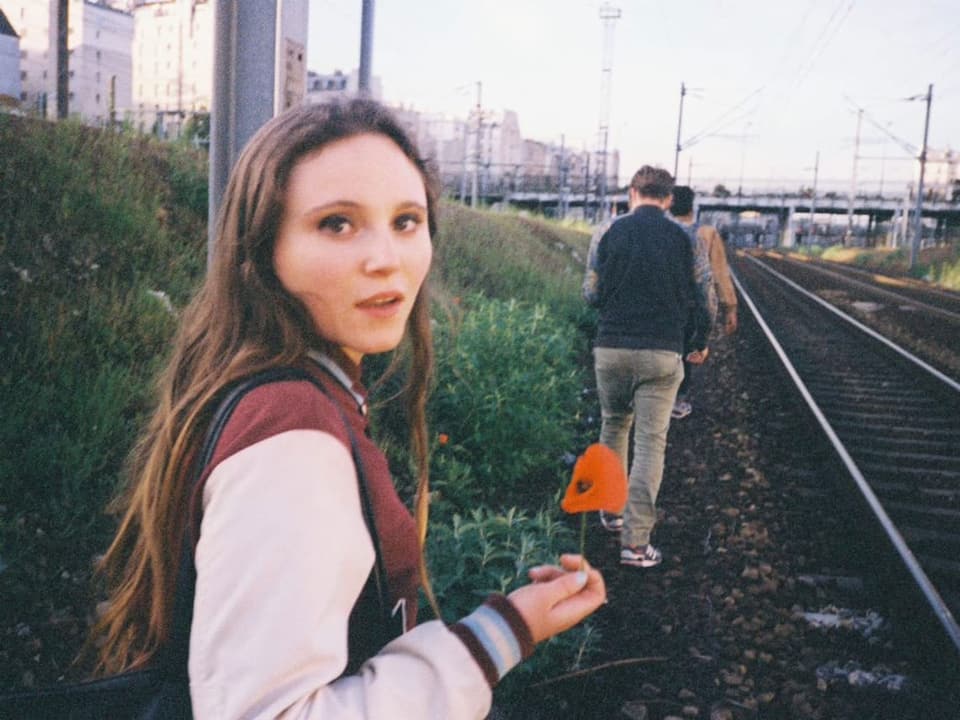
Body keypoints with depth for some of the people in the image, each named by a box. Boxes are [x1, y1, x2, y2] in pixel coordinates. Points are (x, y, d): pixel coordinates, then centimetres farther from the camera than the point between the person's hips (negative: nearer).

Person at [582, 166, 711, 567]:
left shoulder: (615, 231, 0)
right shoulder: (678, 237, 1)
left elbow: (594, 294, 3)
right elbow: (688, 296, 7)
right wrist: (699, 340, 23)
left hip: (611, 348, 1)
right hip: (661, 353, -1)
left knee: (613, 428, 21)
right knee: (650, 444, 0)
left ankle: (611, 512, 32)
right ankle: (636, 542, -2)